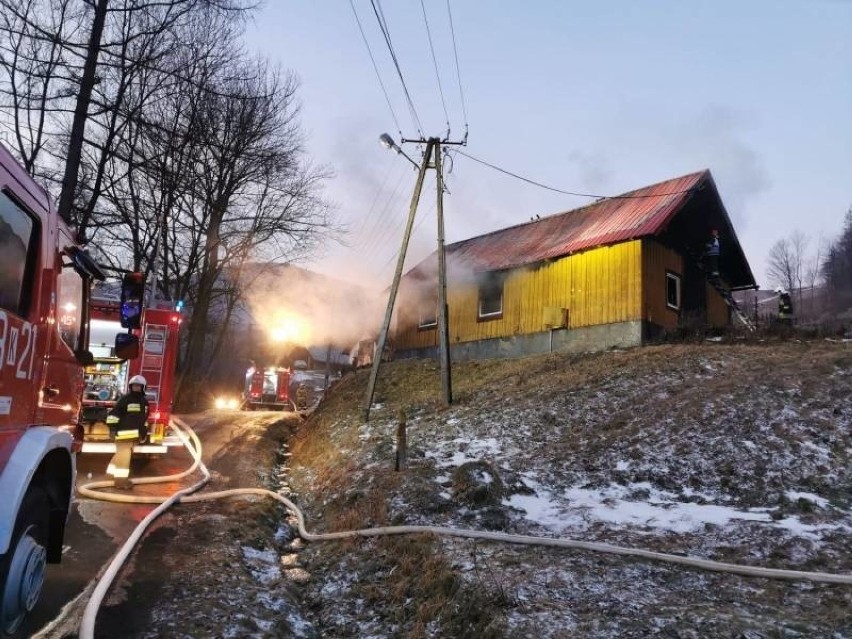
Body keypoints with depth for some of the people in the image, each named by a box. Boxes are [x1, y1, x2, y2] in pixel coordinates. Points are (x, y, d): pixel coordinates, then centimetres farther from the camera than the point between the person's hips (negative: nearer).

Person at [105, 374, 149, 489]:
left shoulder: (144, 401, 14)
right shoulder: (126, 399, -9)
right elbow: (114, 413, -13)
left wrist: (144, 431, 22)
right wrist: (112, 427, -19)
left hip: (134, 433, 8)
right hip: (124, 431, -8)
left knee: (125, 454, 15)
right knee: (123, 454, -10)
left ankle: (120, 477, 24)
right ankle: (120, 480, -8)